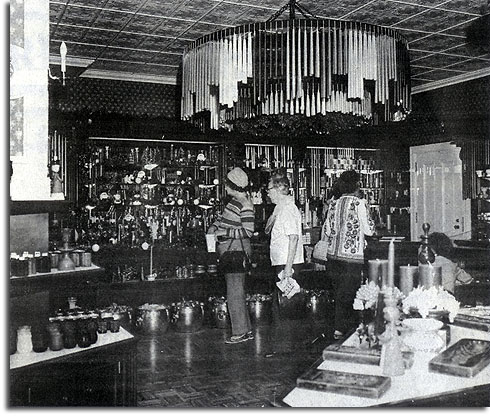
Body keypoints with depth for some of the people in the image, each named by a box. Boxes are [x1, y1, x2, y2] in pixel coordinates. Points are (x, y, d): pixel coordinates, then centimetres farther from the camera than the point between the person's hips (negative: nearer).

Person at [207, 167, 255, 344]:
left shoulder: (245, 206, -18)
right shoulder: (235, 200, 11)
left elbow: (248, 232, -19)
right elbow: (225, 217, 26)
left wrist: (224, 232, -19)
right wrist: (214, 226, 9)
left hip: (236, 250, -10)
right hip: (230, 250, 10)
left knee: (234, 293, -4)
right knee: (238, 292, 15)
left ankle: (240, 332, 6)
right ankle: (246, 330, 24)